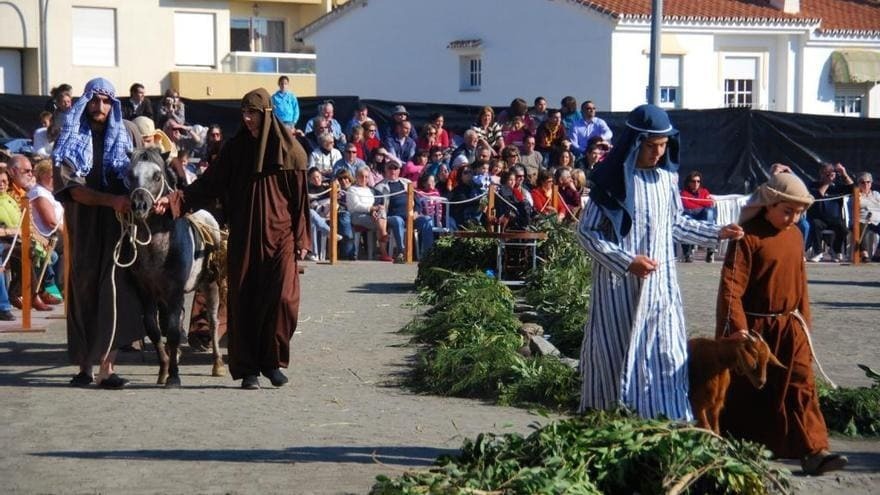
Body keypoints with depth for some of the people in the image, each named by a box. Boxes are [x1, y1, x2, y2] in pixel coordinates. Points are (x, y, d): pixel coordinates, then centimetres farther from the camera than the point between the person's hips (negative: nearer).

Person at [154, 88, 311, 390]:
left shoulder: (290, 150, 0)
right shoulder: (236, 149, 7)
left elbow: (300, 198, 2)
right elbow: (209, 184, 2)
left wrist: (301, 240, -2)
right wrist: (174, 200, -12)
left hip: (280, 235, -2)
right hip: (244, 237, 2)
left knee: (283, 299, -11)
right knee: (243, 301, 1)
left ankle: (272, 361, 8)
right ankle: (248, 368, 8)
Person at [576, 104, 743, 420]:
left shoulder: (666, 177, 6)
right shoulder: (613, 180, -11)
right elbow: (586, 231, -9)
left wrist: (717, 233, 10)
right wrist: (627, 261, -17)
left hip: (661, 283, 5)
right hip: (621, 286, -5)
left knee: (667, 358, 2)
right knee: (620, 358, 1)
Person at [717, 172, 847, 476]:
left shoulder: (795, 236, 8)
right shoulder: (748, 237, -15)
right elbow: (731, 285, -20)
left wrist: (804, 320, 17)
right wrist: (738, 327, -26)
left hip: (789, 326, 6)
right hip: (754, 326, -6)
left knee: (801, 386, -3)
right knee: (744, 391, 7)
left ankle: (812, 451, -4)